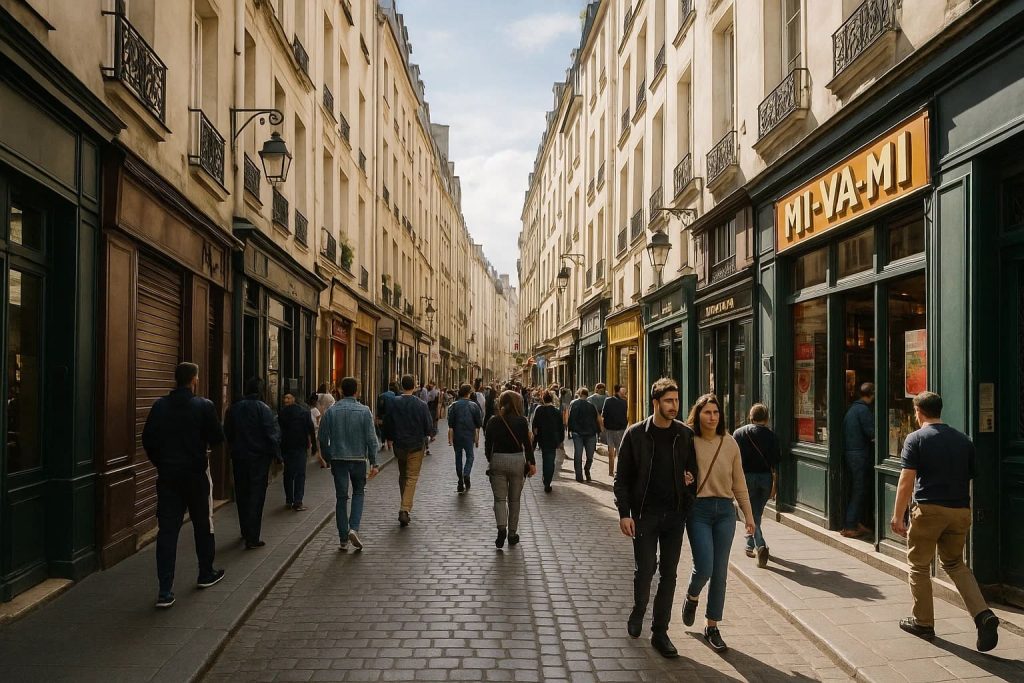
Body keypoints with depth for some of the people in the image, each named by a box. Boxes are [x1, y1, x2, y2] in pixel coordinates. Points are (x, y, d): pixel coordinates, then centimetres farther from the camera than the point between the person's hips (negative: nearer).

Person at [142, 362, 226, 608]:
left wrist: (160, 463, 15)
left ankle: (165, 591, -3)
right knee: (203, 525, 16)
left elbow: (147, 440, 2)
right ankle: (206, 574, 31)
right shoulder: (204, 406, -11)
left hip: (167, 475, 2)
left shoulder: (160, 406, -1)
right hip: (196, 474, -2)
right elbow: (217, 438, -7)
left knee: (167, 530, 2)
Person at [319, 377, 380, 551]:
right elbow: (371, 438, -7)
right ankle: (354, 528, -3)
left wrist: (328, 458, 14)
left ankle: (343, 539, 10)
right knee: (358, 493, 16)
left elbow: (323, 438, 1)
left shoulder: (331, 411, -2)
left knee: (341, 497, 8)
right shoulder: (364, 411, -6)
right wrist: (373, 462, -2)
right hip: (358, 458, -1)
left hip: (338, 459, 1)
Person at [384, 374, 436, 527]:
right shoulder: (421, 405, -12)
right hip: (416, 447, -3)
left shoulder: (394, 403, -6)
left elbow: (387, 425, 1)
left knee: (402, 476, 19)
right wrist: (431, 433, 14)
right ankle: (405, 509, -14)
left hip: (399, 446, 3)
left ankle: (405, 507, 28)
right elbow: (429, 428, -9)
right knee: (412, 477, -1)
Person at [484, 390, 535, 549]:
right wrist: (532, 463, 0)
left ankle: (501, 527, -16)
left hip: (497, 460, 1)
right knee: (514, 499, 12)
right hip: (517, 460, -1)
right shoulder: (521, 421, -6)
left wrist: (490, 461, 15)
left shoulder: (493, 421, 0)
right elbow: (527, 443, -6)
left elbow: (488, 444, 3)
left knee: (499, 498, 6)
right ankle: (512, 533, 17)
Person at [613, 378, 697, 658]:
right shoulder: (636, 434, -4)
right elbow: (622, 477, -2)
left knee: (669, 574, 7)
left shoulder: (685, 434, 3)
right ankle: (638, 611, 29)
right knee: (645, 569, -1)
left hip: (675, 514, 3)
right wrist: (624, 513, -9)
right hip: (644, 513, -3)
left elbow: (693, 467, 17)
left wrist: (690, 478, -7)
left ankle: (660, 632, 19)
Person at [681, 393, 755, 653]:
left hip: (725, 510, 3)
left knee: (720, 572, 6)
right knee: (704, 568, -11)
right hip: (698, 509, -3)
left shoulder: (730, 443, 5)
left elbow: (739, 482, 11)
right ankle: (692, 597, 25)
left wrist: (748, 514, 11)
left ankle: (712, 626, 21)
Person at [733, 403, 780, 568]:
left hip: (746, 476, -1)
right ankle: (751, 546, 27)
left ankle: (760, 546, -15)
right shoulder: (770, 435, 2)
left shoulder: (738, 433, 3)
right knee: (757, 513, 16)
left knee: (750, 513, 1)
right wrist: (774, 485, 4)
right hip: (766, 477, 2)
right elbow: (775, 462, -1)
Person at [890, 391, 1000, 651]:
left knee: (919, 565, 11)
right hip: (960, 511, 5)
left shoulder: (916, 438, -6)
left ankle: (923, 623, 18)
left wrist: (898, 516, -11)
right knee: (955, 563, 20)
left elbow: (907, 480, -13)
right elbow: (970, 479, 14)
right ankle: (983, 615, 2)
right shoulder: (963, 440, 10)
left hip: (929, 509, -5)